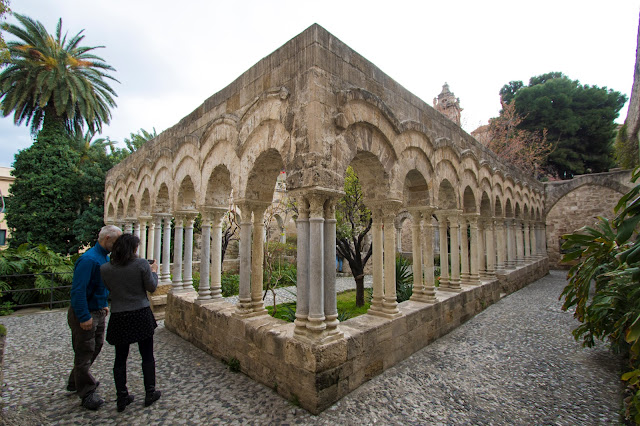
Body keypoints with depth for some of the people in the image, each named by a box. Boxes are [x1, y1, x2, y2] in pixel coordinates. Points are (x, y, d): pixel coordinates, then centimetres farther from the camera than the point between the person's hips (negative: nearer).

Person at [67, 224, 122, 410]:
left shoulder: (106, 258, 7)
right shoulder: (89, 259, -25)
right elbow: (78, 290, -26)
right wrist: (84, 317, -23)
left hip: (98, 312, 10)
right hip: (85, 314, -10)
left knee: (95, 347, 21)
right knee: (85, 353, 5)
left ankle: (75, 382, 41)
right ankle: (87, 393, 20)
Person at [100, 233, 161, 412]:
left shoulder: (105, 268, -5)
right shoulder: (141, 264, -14)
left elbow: (110, 288, 10)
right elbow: (151, 288, -7)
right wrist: (154, 271, 9)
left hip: (118, 318, 2)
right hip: (141, 315, -2)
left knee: (120, 359, 18)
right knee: (147, 356, 14)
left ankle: (122, 398, 27)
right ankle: (150, 393, 25)